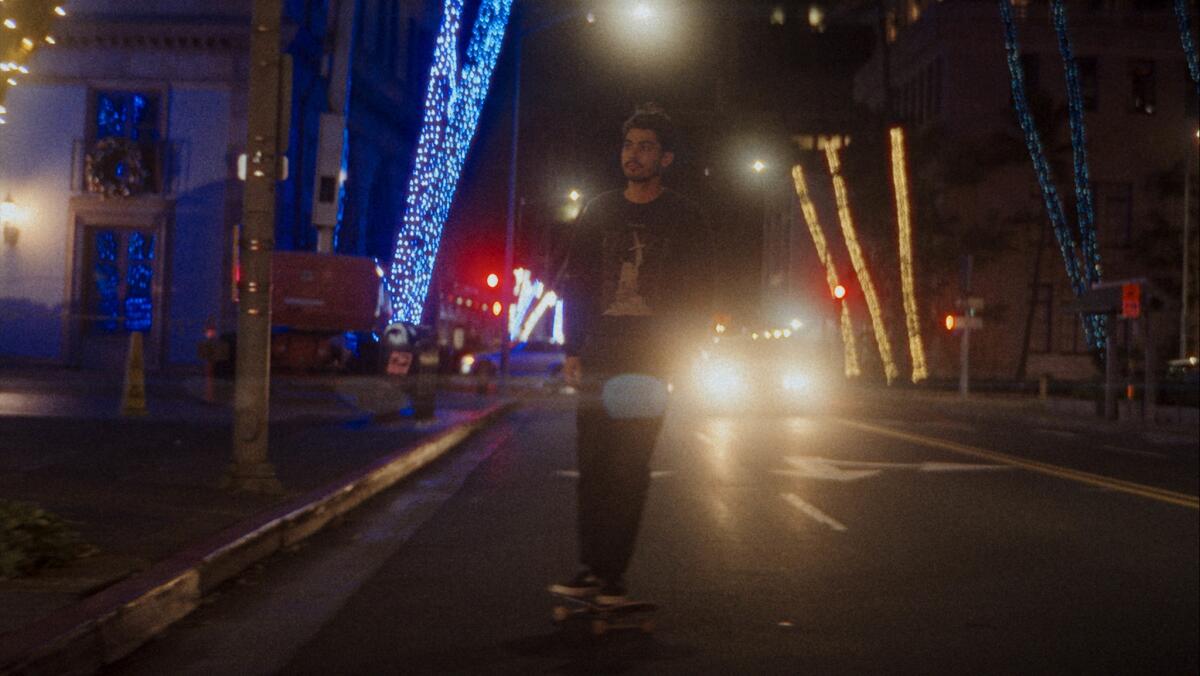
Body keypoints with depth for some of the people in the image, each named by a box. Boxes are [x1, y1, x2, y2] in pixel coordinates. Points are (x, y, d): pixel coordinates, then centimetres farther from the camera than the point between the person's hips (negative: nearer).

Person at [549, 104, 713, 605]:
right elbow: (575, 283, 13)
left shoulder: (684, 219, 5)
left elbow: (699, 296, 4)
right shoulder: (599, 212, 13)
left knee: (629, 467, -4)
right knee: (592, 461, -1)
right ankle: (591, 568, 6)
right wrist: (573, 350, 4)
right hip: (600, 357, 3)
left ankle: (613, 573, 1)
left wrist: (678, 355, -6)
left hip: (651, 358, -3)